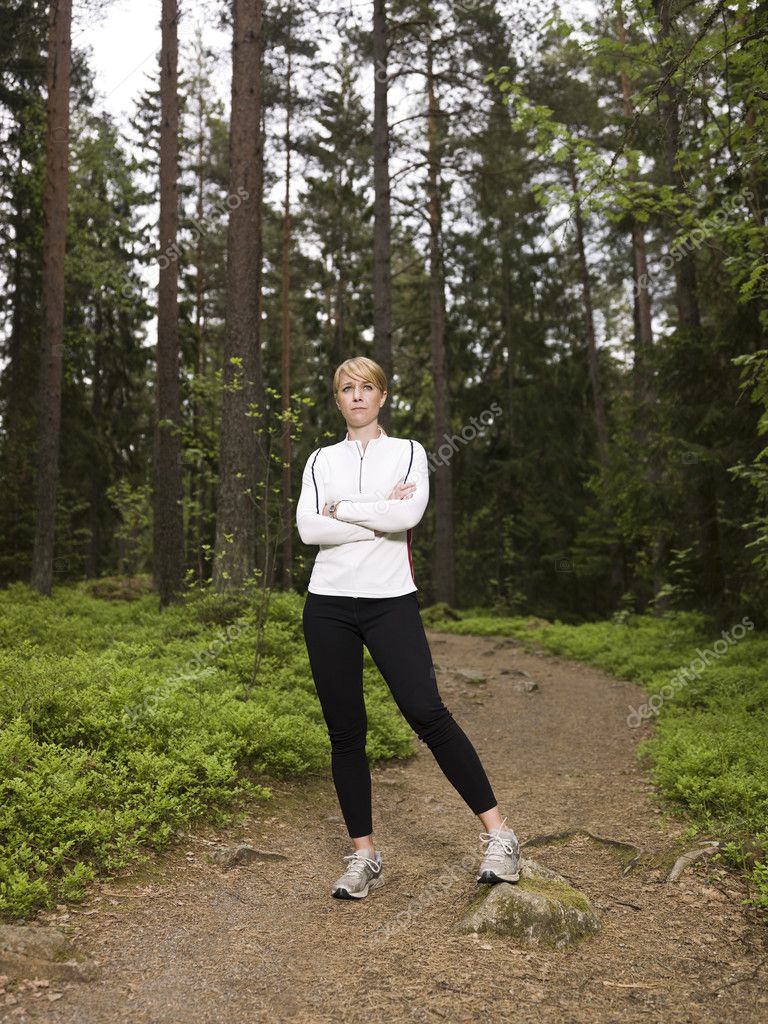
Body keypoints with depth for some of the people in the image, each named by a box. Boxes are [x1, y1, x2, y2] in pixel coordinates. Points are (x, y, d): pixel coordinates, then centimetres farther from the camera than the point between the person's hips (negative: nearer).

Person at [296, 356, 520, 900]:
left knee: (427, 713, -14)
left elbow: (407, 514, -12)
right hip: (329, 605, 3)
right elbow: (309, 528, -4)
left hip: (391, 600, -2)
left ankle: (499, 835, -2)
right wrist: (379, 515, -8)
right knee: (345, 731, 4)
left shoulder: (408, 452, 8)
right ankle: (365, 856, 16)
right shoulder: (321, 460, 13)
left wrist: (341, 508, -4)